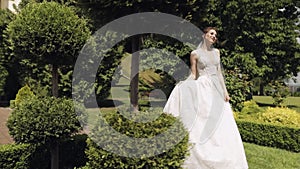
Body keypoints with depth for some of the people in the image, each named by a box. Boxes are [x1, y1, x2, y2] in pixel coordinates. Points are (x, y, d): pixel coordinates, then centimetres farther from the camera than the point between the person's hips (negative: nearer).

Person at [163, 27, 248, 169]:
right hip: (203, 89, -5)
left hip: (217, 89, 5)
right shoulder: (195, 54, 1)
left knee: (221, 125, 2)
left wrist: (225, 91, 8)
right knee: (203, 124, -8)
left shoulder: (216, 52, 15)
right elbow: (193, 75, 0)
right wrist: (183, 85, -17)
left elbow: (219, 73, 14)